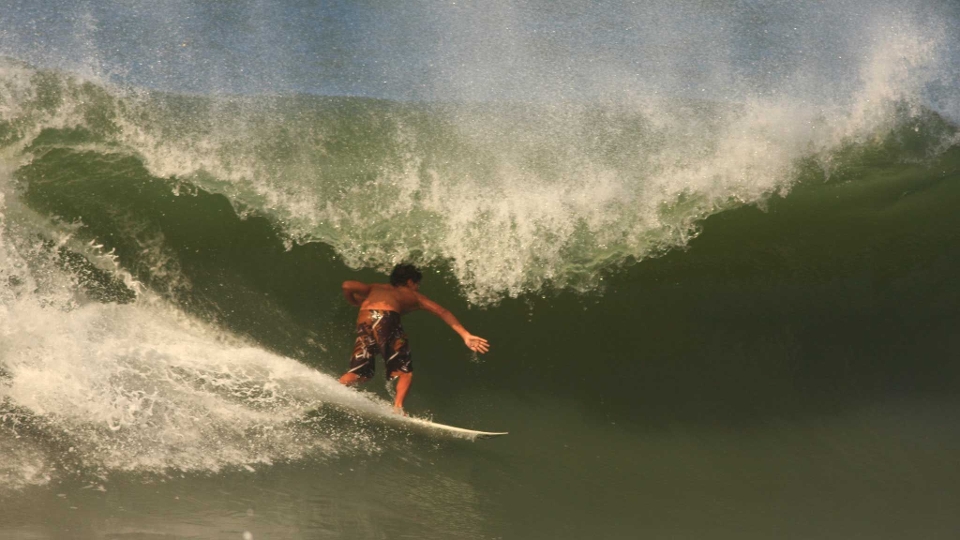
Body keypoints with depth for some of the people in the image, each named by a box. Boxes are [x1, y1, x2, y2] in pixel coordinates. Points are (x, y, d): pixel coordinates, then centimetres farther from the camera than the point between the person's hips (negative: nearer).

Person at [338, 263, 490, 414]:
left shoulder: (376, 288, 38)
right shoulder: (412, 295, 32)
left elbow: (347, 286, 22)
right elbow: (442, 312, 26)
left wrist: (357, 303, 42)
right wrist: (466, 336, 22)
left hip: (364, 319, 3)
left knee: (360, 372, 13)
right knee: (405, 371, 9)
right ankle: (397, 408, -14)